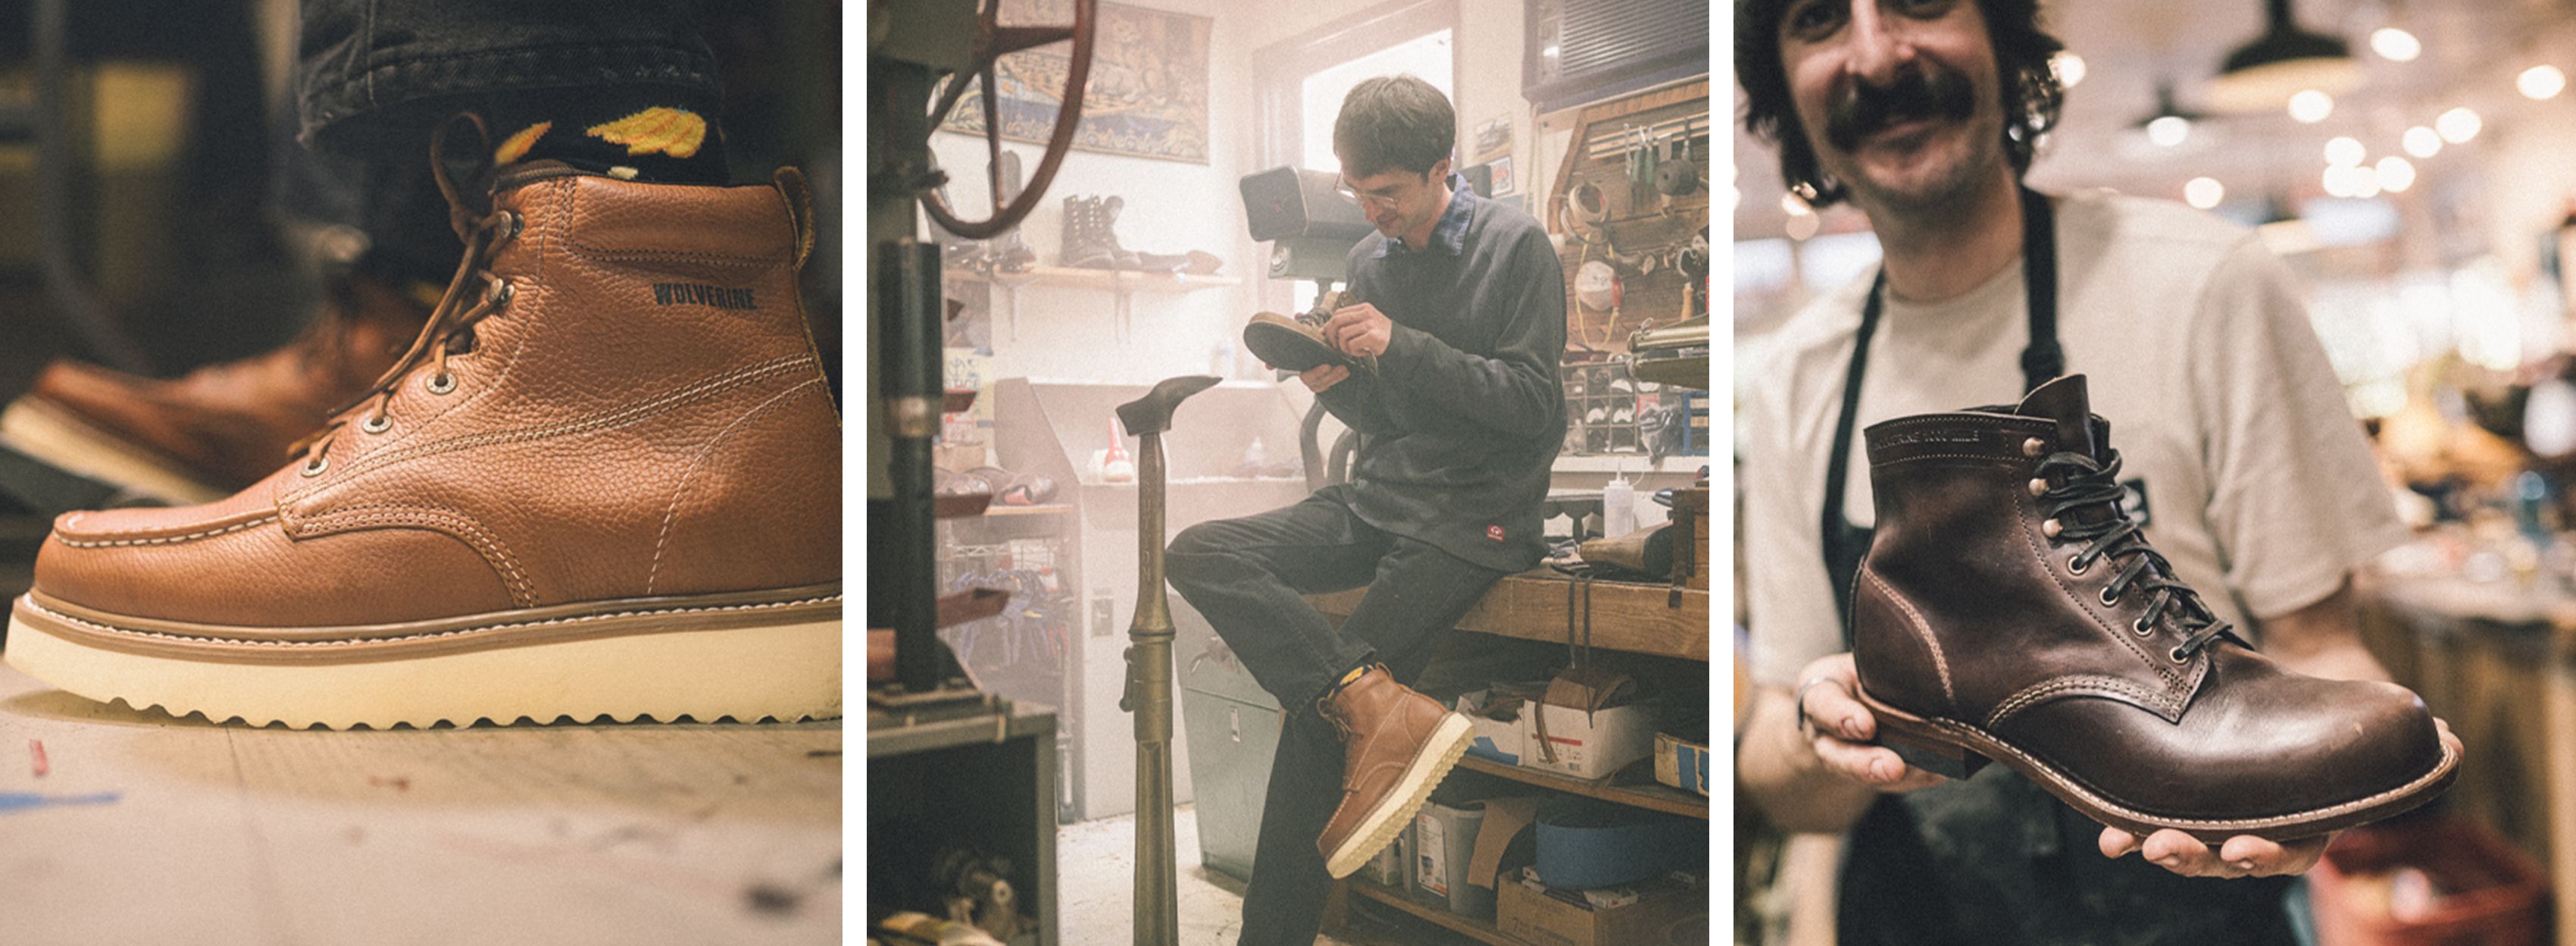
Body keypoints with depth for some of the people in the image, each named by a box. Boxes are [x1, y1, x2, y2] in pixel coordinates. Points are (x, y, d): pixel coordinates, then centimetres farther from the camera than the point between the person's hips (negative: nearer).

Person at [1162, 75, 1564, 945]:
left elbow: (1532, 404, -10)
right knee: (1196, 555, -18)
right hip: (1376, 500, 7)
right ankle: (1386, 707, -31)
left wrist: (1403, 346, -16)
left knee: (1321, 709, -19)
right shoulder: (1368, 260, 14)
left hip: (1473, 517, -6)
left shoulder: (1516, 247, -3)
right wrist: (1334, 385, -4)